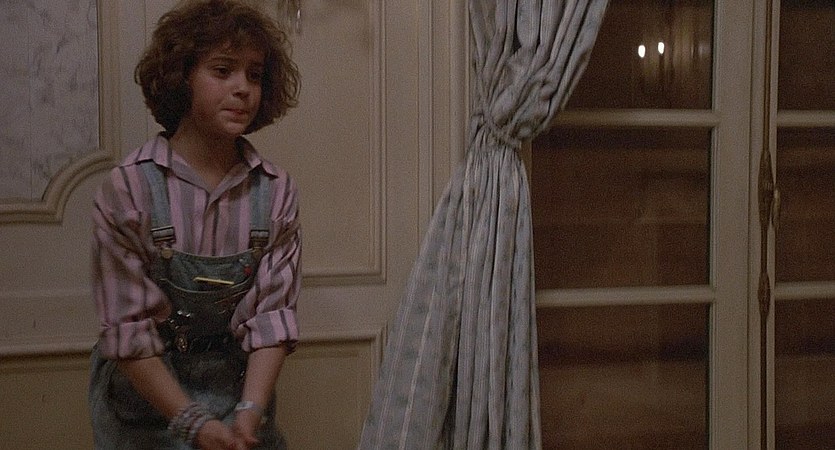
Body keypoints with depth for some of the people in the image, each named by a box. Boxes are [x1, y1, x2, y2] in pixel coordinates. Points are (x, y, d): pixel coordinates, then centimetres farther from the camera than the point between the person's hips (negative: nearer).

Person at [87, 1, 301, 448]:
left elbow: (272, 314, -10)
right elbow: (127, 329, -15)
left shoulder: (276, 191, -8)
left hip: (239, 385, 2)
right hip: (146, 395, -2)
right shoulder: (127, 188, -15)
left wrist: (250, 411, -22)